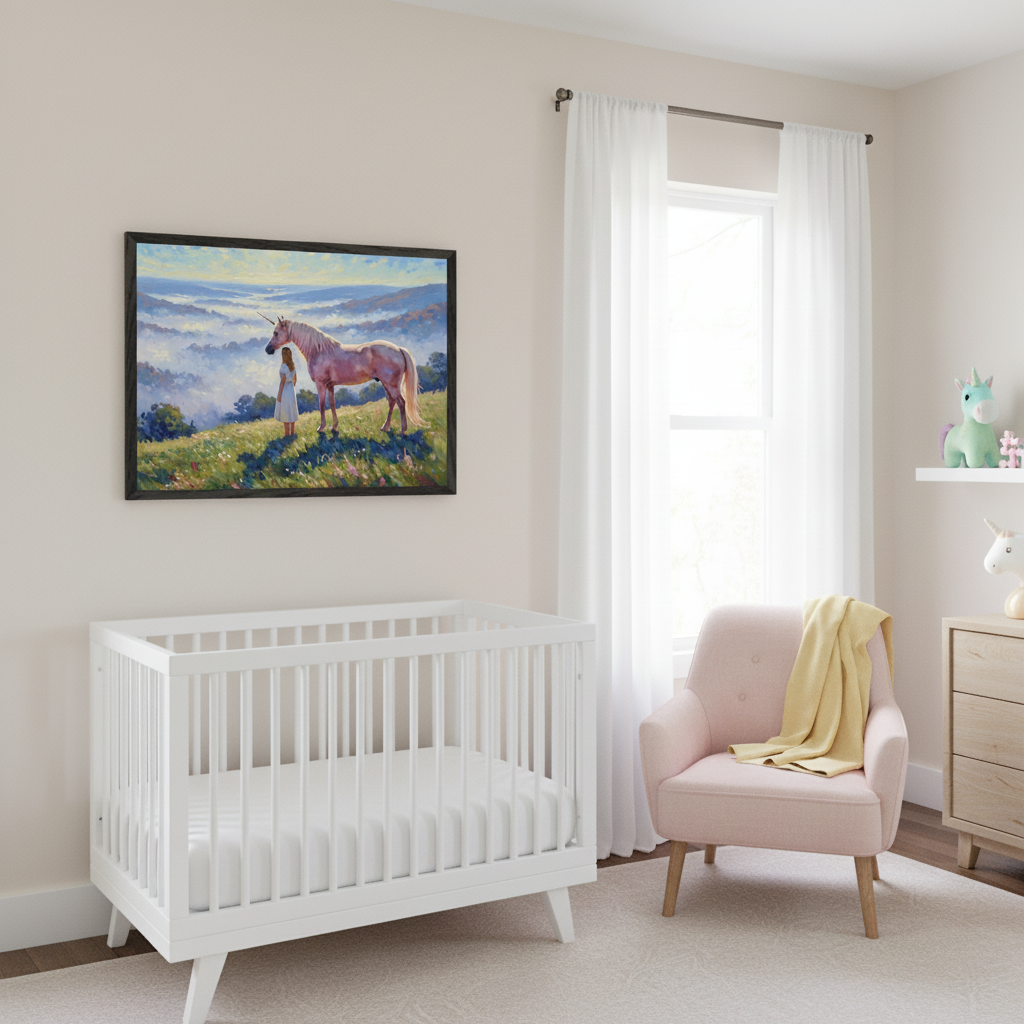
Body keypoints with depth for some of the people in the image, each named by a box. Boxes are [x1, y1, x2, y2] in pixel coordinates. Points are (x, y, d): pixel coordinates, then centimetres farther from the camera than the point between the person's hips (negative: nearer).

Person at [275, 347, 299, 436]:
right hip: (291, 389, 8)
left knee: (285, 414, -1)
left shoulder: (284, 366, -20)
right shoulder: (292, 365, 4)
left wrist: (279, 395, -16)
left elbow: (283, 381, -21)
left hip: (284, 390, -8)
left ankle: (287, 434, 3)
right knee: (291, 411, 15)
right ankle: (292, 432, 20)